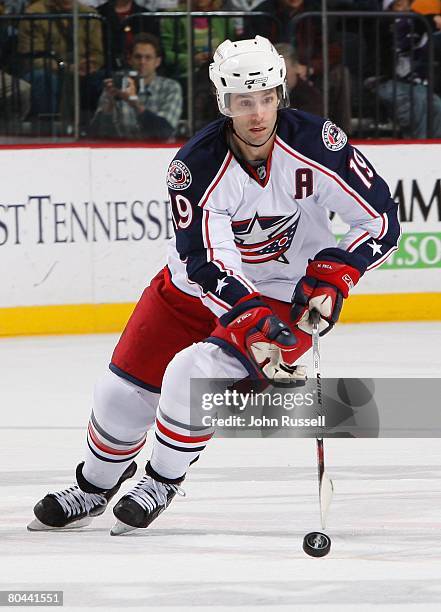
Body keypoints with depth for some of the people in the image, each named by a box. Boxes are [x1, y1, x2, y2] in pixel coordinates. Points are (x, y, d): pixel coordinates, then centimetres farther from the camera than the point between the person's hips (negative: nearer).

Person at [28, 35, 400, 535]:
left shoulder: (315, 145, -23)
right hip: (201, 284, 2)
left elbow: (380, 220, -15)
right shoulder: (197, 166, -24)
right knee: (126, 388, 3)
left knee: (194, 375, -23)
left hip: (285, 293, -2)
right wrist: (252, 322, -43)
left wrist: (332, 275, -27)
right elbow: (207, 264, -29)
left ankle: (164, 482, 3)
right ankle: (95, 487, 32)